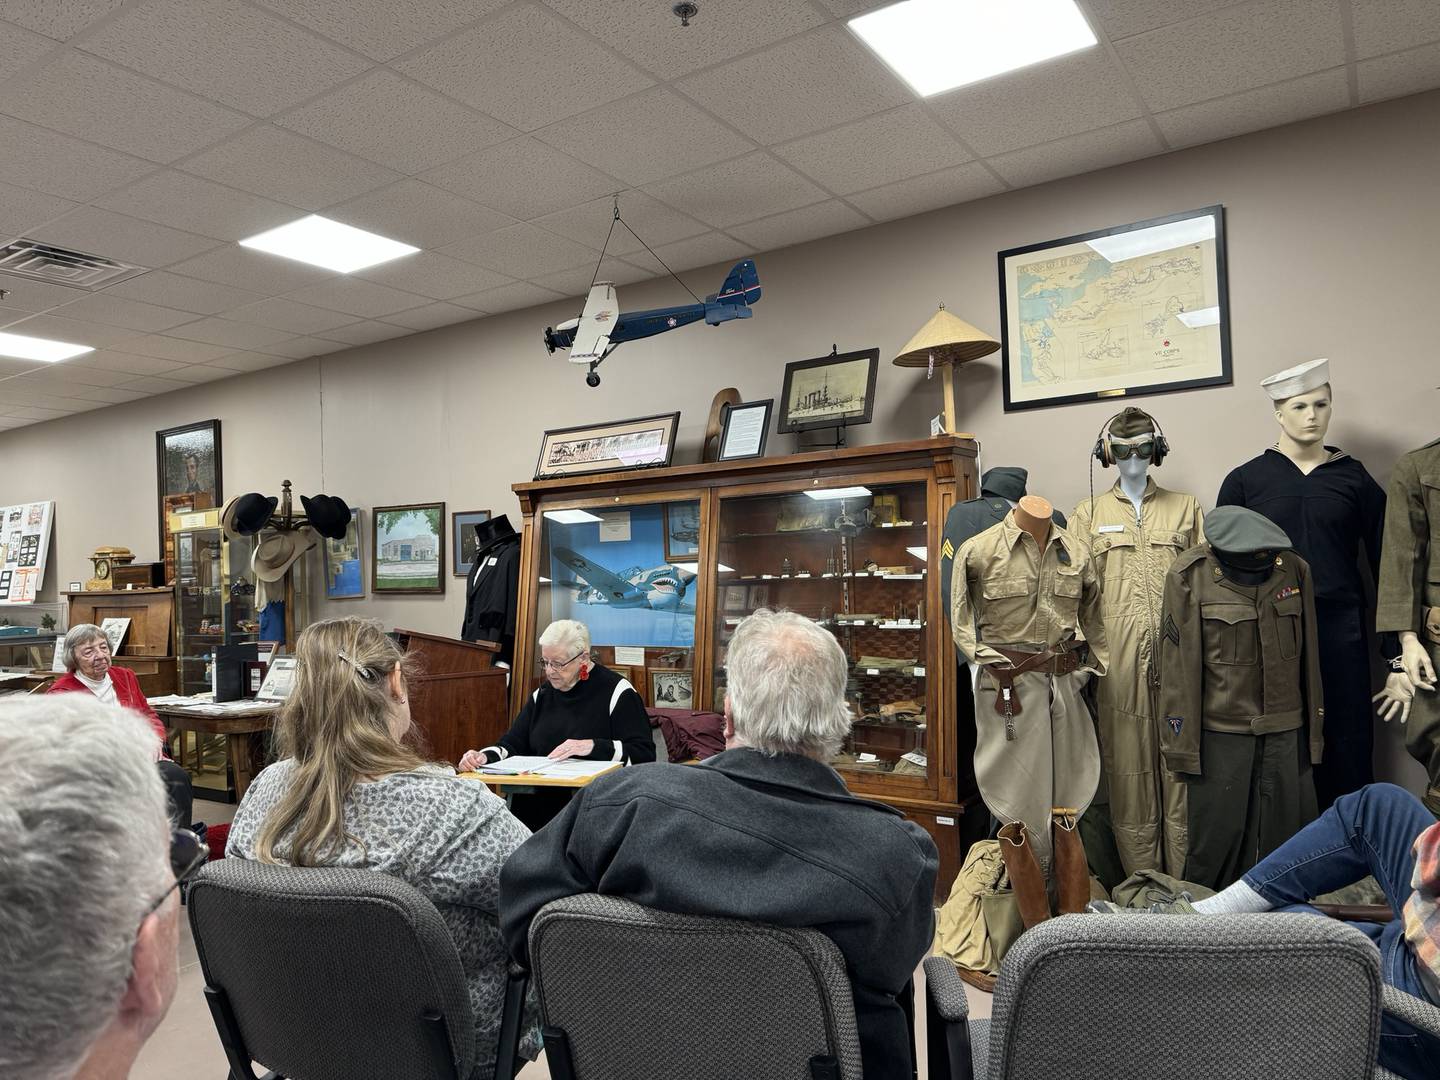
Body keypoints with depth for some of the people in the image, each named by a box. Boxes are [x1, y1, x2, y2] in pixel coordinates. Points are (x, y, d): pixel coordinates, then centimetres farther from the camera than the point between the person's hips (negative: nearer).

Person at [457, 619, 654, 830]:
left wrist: (593, 747, -20)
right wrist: (485, 757, -7)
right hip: (538, 802, 5)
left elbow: (645, 753, -9)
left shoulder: (616, 692, -3)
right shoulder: (543, 694, 17)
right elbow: (513, 743, 14)